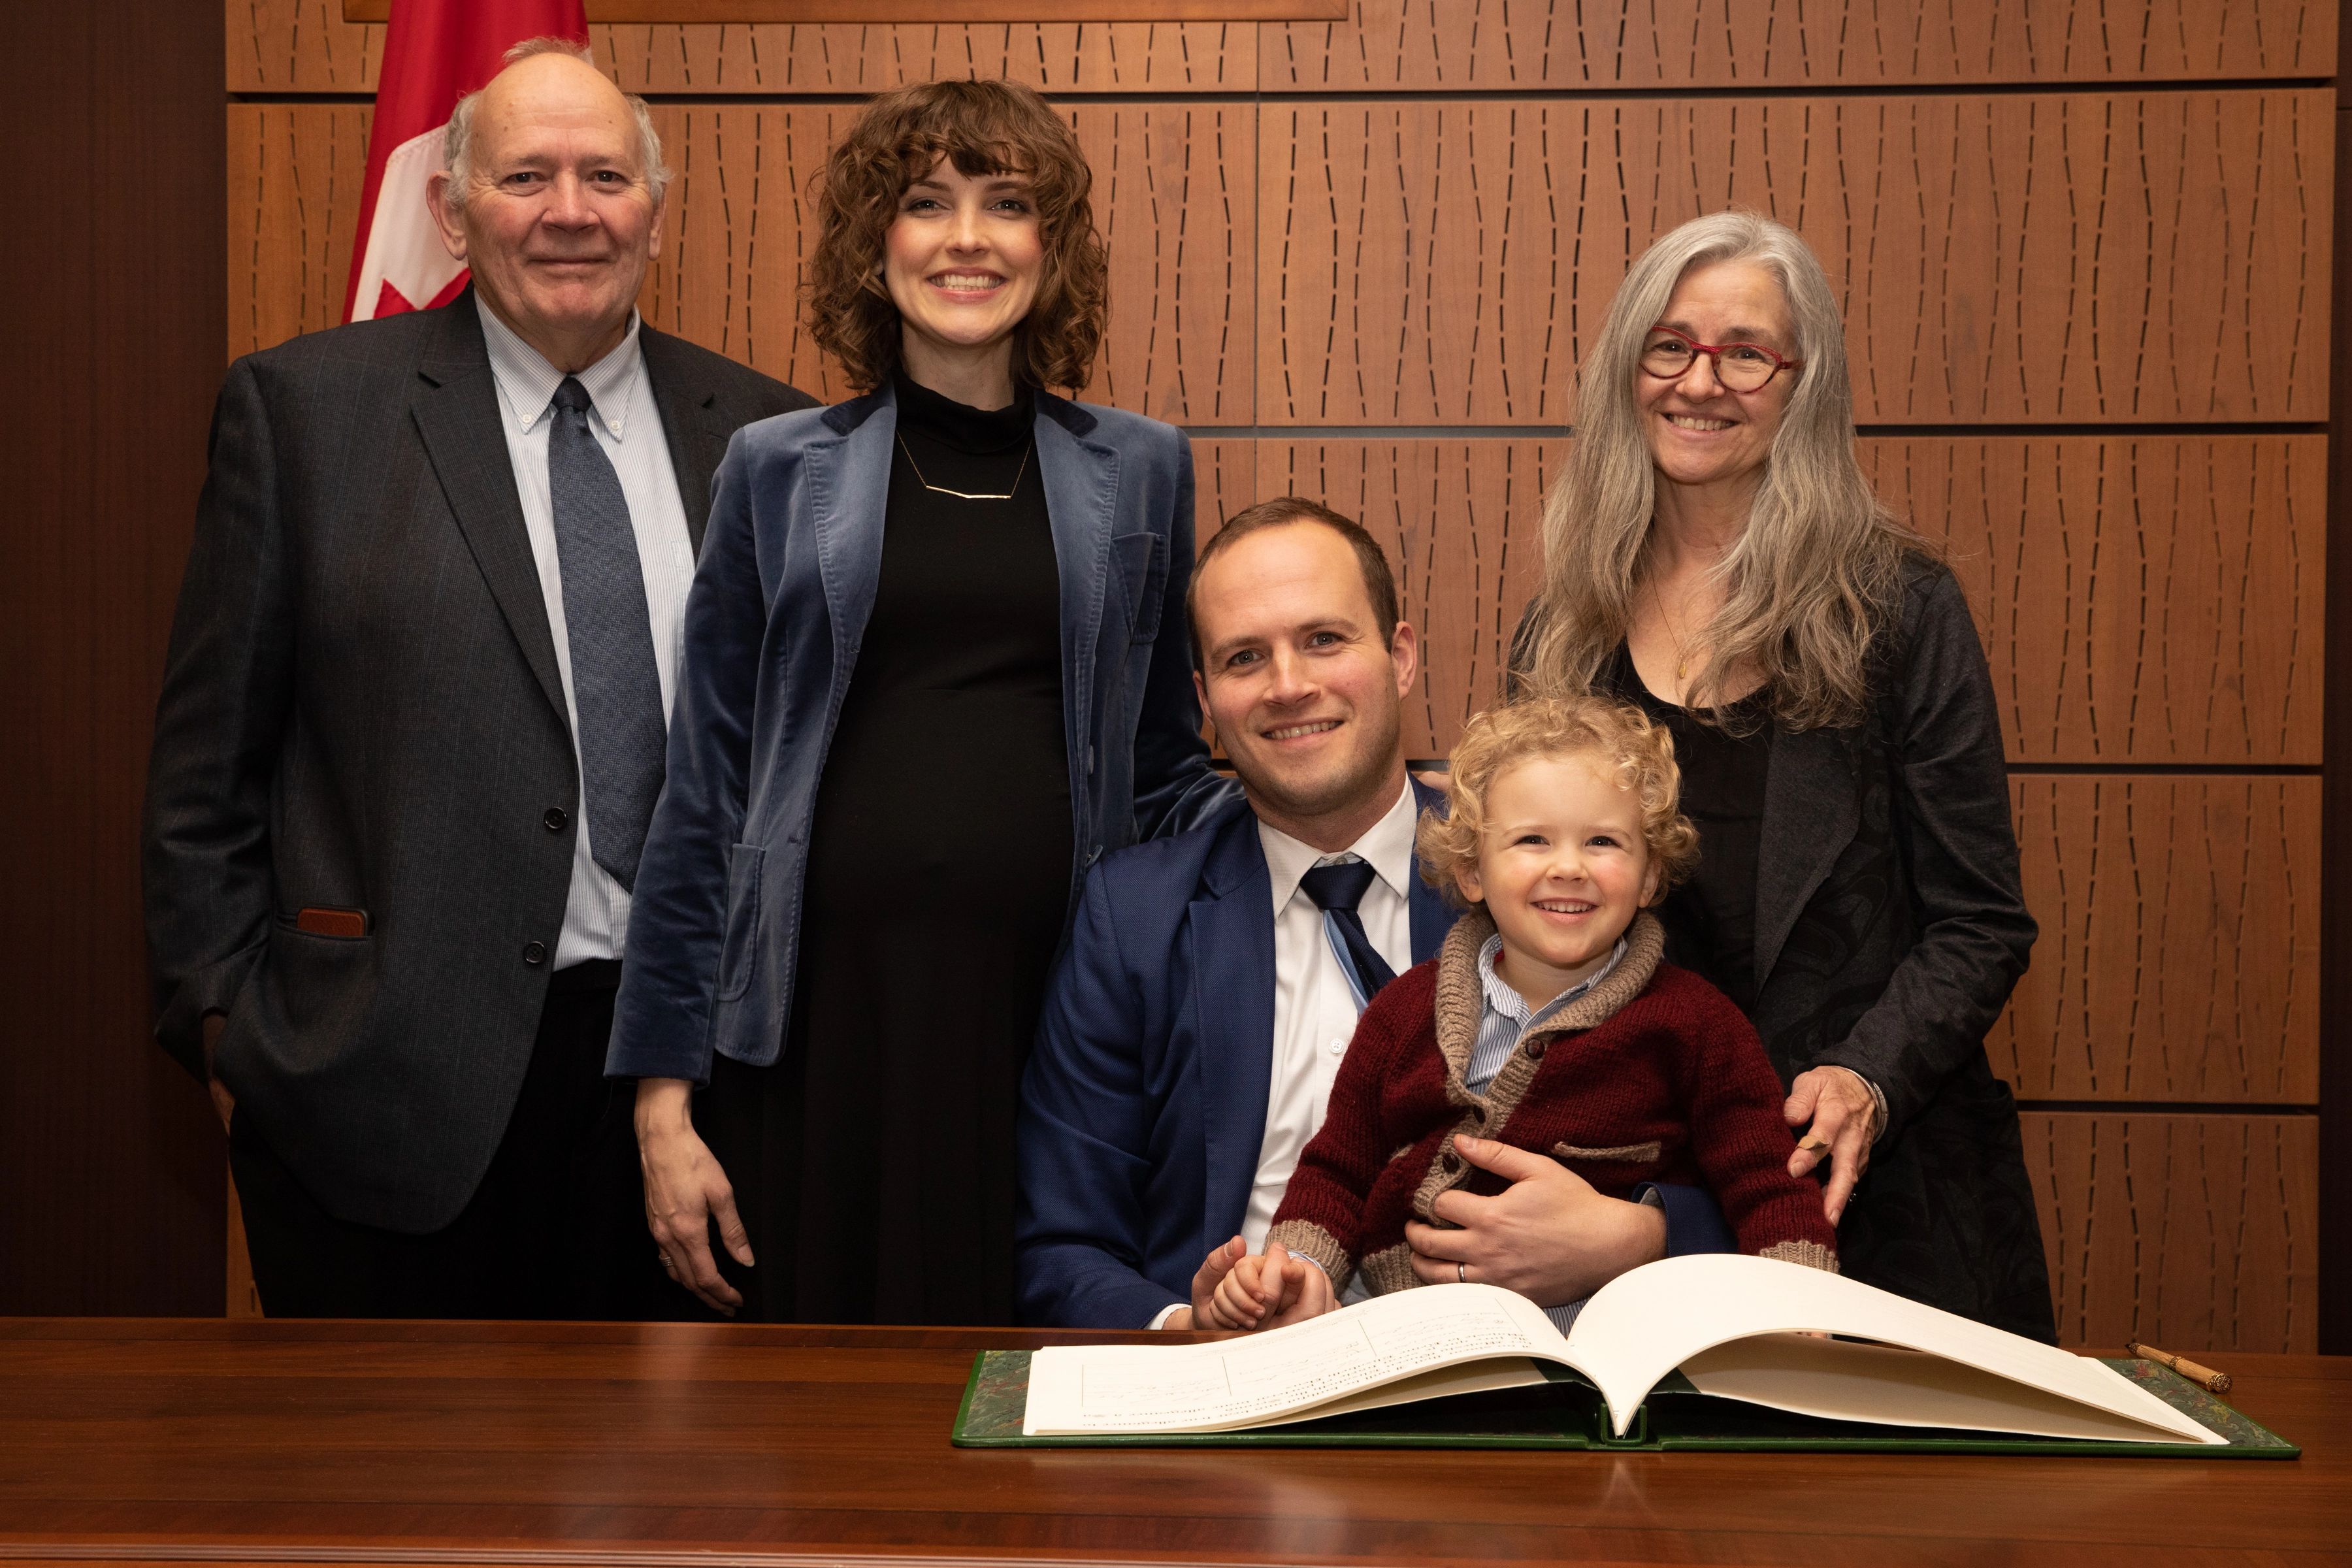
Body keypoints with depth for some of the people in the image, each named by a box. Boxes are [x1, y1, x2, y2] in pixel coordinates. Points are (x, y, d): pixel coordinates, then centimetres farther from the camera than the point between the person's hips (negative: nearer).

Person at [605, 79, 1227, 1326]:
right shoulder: (780, 471, 7)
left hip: (1054, 1010, 1)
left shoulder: (1140, 471, 11)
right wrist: (663, 1098, 2)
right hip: (828, 1003, -1)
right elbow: (703, 794, 6)